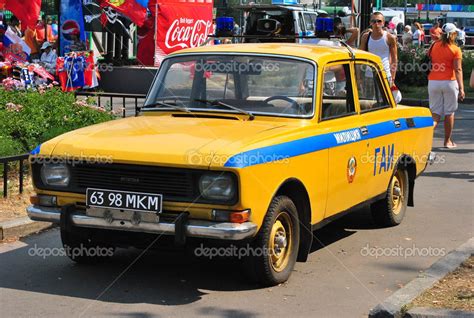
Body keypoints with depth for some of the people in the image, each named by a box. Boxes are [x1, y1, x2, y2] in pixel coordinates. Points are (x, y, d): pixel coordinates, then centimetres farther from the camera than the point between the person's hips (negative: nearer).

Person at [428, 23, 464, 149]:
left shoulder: (434, 46, 5)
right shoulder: (455, 49, -8)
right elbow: (458, 70, -14)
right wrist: (461, 88, -16)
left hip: (433, 82, 3)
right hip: (449, 82, -3)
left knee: (435, 113, 7)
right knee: (449, 113, 10)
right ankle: (447, 141, 17)